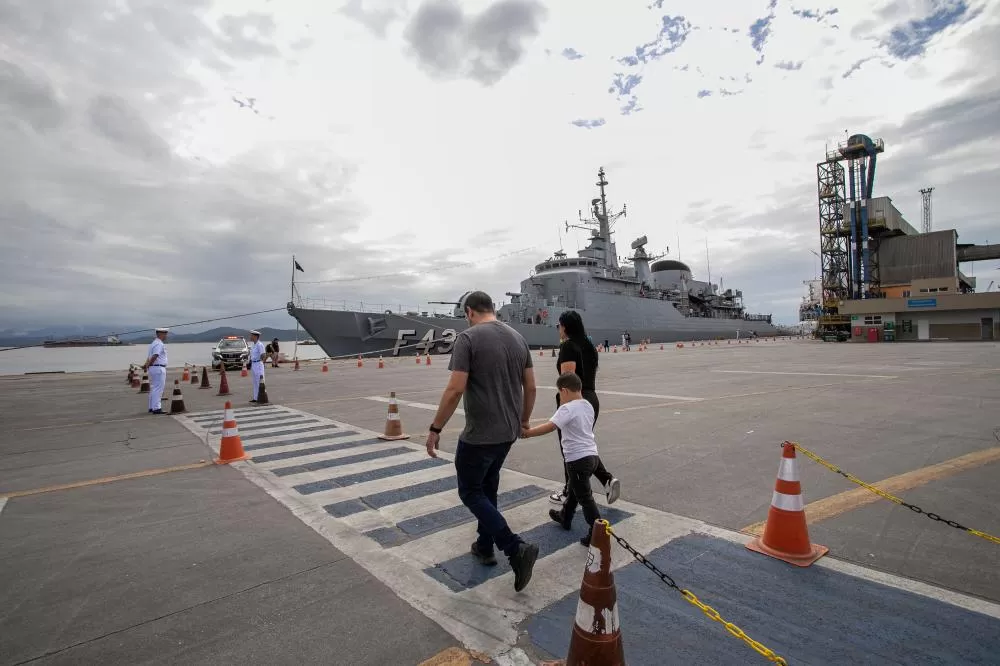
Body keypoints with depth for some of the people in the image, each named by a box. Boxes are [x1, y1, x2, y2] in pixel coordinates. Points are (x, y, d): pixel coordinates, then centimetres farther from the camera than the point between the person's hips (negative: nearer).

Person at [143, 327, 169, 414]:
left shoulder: (153, 343, 19)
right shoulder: (159, 344, -14)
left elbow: (149, 356, 13)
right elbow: (154, 356, -23)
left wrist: (147, 365, 1)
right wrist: (147, 365, -13)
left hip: (153, 368, 10)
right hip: (158, 368, -10)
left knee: (154, 389, 15)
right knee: (158, 389, -7)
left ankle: (152, 407, 21)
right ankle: (156, 408, -6)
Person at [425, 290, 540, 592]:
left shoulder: (468, 338, -15)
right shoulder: (518, 338, 6)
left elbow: (455, 390, -21)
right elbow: (530, 387, 9)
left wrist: (435, 428, -12)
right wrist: (523, 420, 23)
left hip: (479, 434, -7)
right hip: (508, 432, 8)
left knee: (471, 493, 8)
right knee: (487, 489, 24)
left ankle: (516, 548, -3)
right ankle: (485, 547, 36)